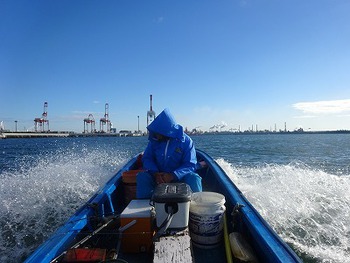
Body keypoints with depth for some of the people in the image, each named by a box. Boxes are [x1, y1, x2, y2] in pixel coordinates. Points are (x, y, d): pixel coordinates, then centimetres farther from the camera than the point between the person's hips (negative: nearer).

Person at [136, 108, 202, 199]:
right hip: (158, 176, 2)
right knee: (142, 176, -25)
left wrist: (173, 175, -30)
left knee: (194, 178, -30)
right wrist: (155, 173, -21)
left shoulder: (185, 141, -12)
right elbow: (147, 158, 0)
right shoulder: (154, 139, -3)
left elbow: (190, 165, -15)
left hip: (178, 177, -2)